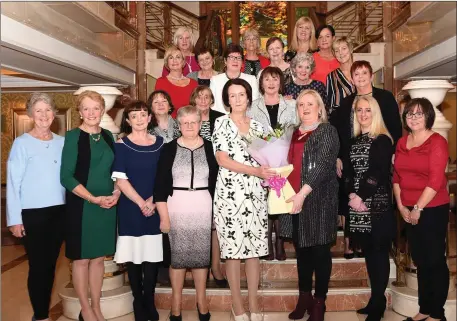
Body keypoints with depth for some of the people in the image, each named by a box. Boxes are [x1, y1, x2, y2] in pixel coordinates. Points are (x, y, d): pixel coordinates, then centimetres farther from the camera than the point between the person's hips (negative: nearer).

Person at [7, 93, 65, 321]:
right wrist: (15, 219, -10)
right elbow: (13, 183, -7)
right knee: (37, 265, 0)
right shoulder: (21, 143, -6)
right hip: (33, 213, -4)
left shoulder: (62, 142, 6)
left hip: (59, 211, 4)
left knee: (50, 264, 12)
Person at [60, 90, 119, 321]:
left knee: (99, 258, 13)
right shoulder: (73, 137, -8)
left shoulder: (108, 136, 8)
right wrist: (94, 199, -17)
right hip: (81, 206, -5)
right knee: (81, 258, 6)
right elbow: (66, 177, -13)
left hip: (107, 206, 5)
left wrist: (116, 193, -4)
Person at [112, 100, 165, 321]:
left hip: (155, 208, 2)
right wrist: (141, 203, -12)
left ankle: (149, 300, 17)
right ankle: (138, 302, 16)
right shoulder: (121, 145, 0)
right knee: (133, 255, 3)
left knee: (153, 254, 4)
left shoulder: (160, 143, 7)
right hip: (131, 208, -2)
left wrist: (154, 199, -7)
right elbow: (120, 180, -7)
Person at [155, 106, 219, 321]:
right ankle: (176, 303, 19)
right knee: (178, 255, 5)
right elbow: (160, 185, -2)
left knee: (201, 254, 7)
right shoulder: (169, 149, -1)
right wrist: (164, 216, -7)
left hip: (203, 207, 1)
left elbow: (216, 181, 6)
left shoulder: (209, 148, 3)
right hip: (176, 207, -1)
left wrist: (216, 210, 1)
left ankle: (201, 301, 23)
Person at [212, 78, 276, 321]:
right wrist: (255, 170, -17)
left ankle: (253, 301, 16)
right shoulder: (221, 123, 0)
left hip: (255, 192, 4)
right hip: (230, 192, -4)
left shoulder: (257, 126, 13)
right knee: (232, 247, 0)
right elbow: (223, 160, -9)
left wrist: (269, 171, -5)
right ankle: (237, 302, 13)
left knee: (255, 246, 5)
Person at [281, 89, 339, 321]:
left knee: (319, 250, 2)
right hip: (294, 198, 6)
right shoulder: (294, 133, 15)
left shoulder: (327, 131, -4)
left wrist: (303, 192, -25)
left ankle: (319, 302, 15)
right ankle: (304, 298, 24)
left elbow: (323, 165, -16)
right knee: (301, 249, 13)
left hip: (318, 199, -6)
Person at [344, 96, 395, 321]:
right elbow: (348, 172, 8)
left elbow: (379, 173, -13)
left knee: (379, 252, 1)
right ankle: (376, 299, 22)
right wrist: (351, 195, -8)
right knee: (368, 251, 11)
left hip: (377, 204, -6)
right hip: (356, 204, 6)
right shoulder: (353, 141, 14)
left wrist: (362, 197, -16)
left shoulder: (383, 140, -4)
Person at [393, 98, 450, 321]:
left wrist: (418, 208, -16)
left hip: (433, 210, -6)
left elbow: (436, 181, -17)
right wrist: (401, 206, 2)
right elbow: (396, 176, 10)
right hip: (409, 212, 6)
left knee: (435, 260, 3)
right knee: (420, 260, 14)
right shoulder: (402, 142, 9)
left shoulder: (437, 142, -10)